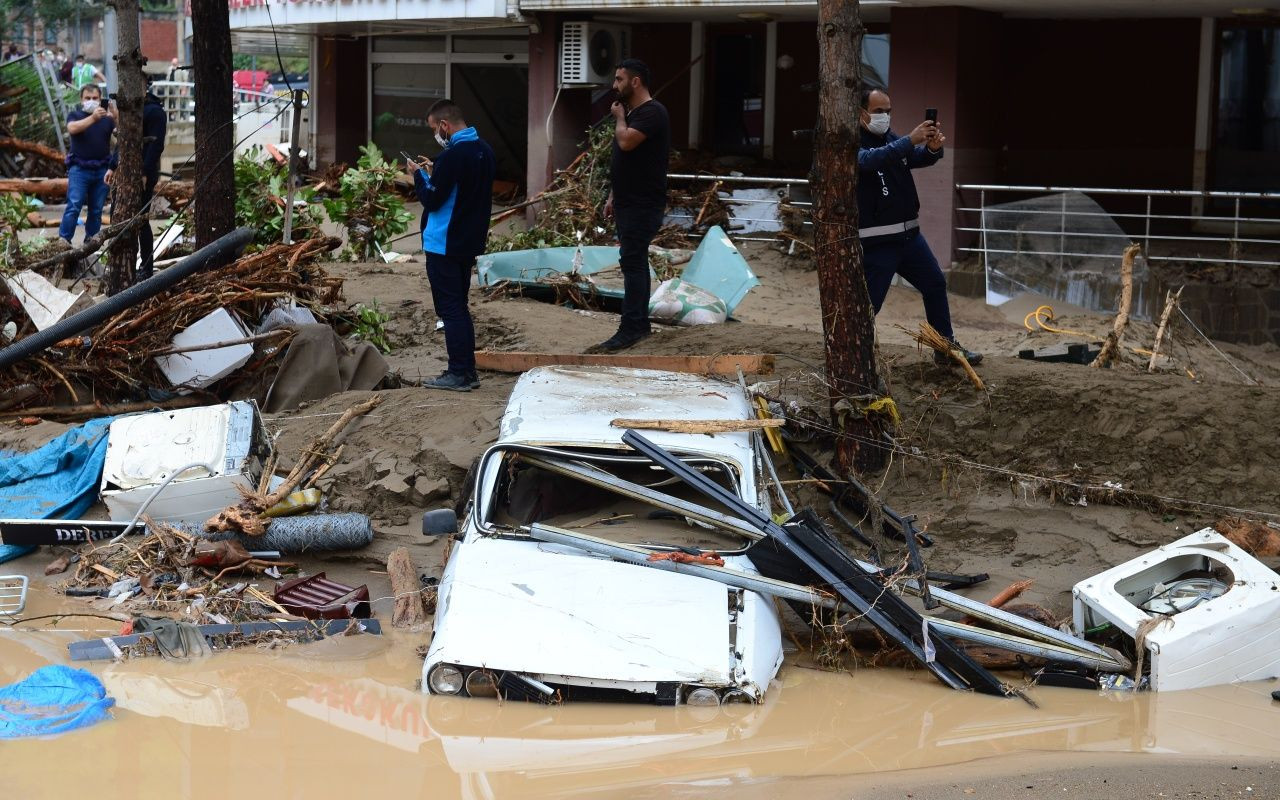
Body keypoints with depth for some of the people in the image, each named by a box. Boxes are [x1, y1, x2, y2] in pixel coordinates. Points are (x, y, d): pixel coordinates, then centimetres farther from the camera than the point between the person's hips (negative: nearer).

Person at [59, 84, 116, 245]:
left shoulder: (107, 118, 10)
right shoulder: (75, 115, 5)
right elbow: (72, 128, -17)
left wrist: (115, 118, -23)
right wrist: (93, 118, -29)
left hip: (102, 170, 3)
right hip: (79, 169, -3)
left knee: (96, 210, 5)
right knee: (74, 206, -12)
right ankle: (63, 241, -12)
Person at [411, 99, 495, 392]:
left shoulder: (452, 156, -21)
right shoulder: (484, 150, 8)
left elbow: (432, 200, -16)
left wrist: (420, 175, 0)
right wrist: (433, 172, 12)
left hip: (444, 244, -9)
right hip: (470, 242, 9)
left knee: (450, 309, -3)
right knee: (460, 307, 16)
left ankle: (458, 374, -1)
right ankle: (468, 371, 19)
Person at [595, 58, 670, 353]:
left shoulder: (652, 112, -15)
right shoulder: (631, 112, 17)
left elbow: (626, 142, -28)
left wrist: (619, 117, -9)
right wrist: (613, 196, 20)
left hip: (643, 204, -10)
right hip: (628, 202, 10)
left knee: (632, 262, -13)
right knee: (635, 262, 13)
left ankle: (629, 329, -15)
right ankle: (640, 323, 19)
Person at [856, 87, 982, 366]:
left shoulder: (892, 139, 12)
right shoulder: (853, 144, -11)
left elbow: (920, 158, 2)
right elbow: (870, 160, -32)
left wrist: (933, 148, -23)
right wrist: (910, 140, -39)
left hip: (909, 234, 8)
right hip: (876, 241, -8)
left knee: (936, 284, 16)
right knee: (868, 303, -9)